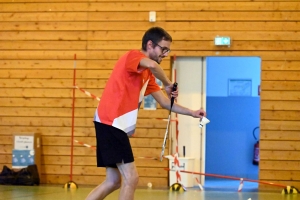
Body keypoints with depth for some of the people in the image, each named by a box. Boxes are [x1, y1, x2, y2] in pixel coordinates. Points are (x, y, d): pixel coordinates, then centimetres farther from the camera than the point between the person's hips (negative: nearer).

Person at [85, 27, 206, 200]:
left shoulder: (147, 75, 18)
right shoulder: (132, 56, -8)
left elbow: (165, 102, 18)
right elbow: (152, 65, -31)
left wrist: (192, 113, 7)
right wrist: (168, 84, -16)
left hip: (116, 126, 10)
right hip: (111, 124, -10)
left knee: (113, 181, 14)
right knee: (131, 178, -12)